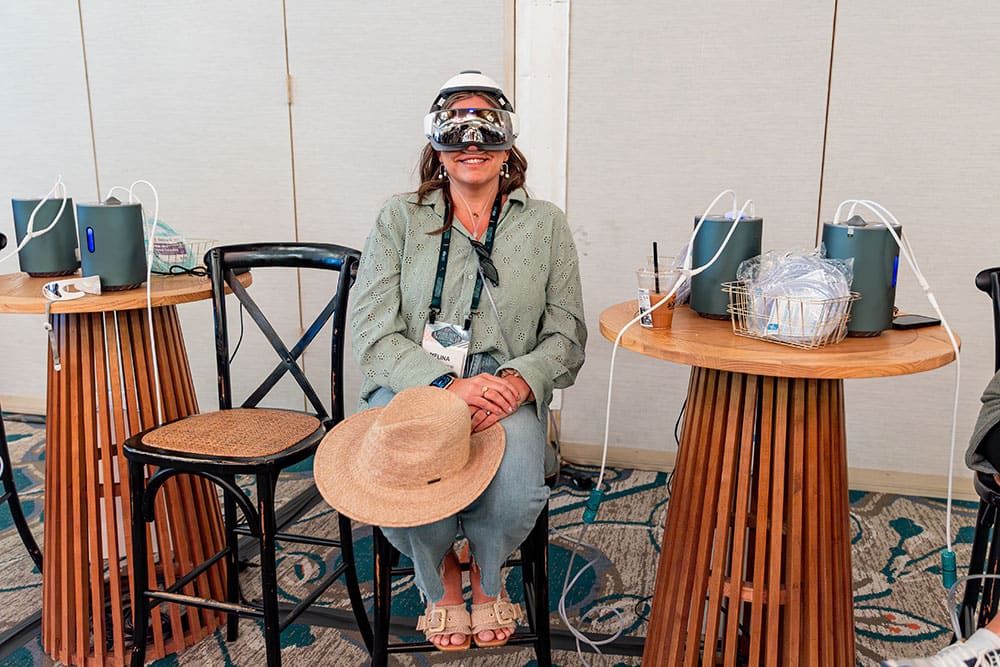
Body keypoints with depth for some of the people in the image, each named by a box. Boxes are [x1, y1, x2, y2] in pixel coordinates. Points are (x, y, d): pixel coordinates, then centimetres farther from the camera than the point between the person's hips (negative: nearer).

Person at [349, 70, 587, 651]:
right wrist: (448, 385, -21)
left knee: (516, 497, -30)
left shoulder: (546, 224, 10)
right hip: (411, 385, 0)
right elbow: (372, 332, -4)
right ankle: (441, 579, 9)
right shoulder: (400, 218, 6)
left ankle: (488, 578, 11)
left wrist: (518, 381, -17)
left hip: (509, 391, 1)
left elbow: (567, 336, 5)